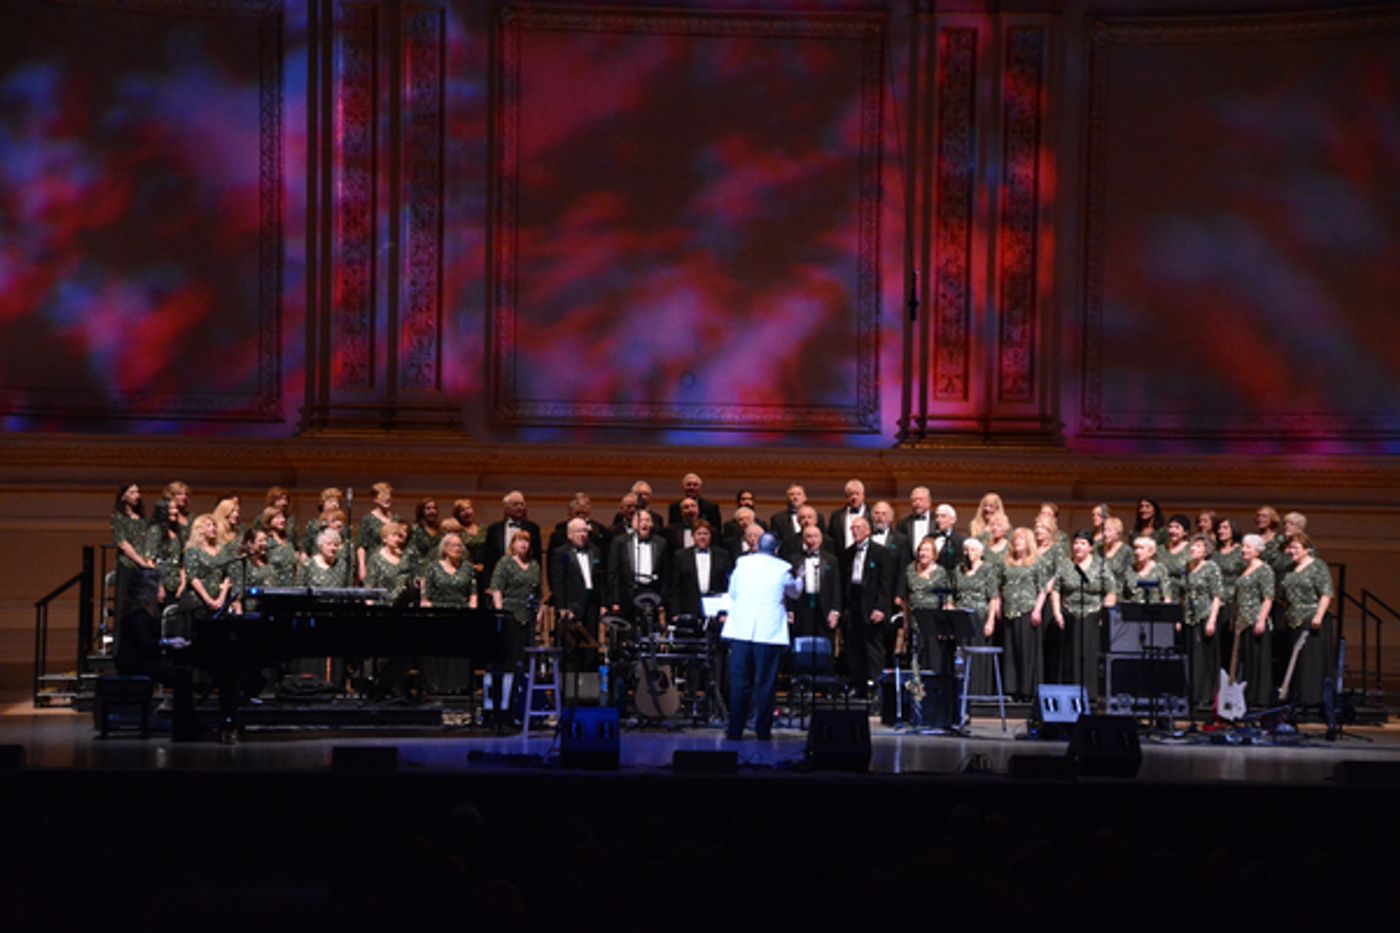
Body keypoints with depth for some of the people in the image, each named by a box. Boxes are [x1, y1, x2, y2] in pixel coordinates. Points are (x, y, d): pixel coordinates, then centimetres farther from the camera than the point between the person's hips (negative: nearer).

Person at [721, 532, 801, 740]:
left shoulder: (742, 563, 3)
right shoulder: (782, 568, -1)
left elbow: (732, 593, 15)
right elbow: (794, 592, 18)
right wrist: (799, 580, 40)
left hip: (740, 630, 2)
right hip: (769, 633, -2)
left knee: (739, 682, 6)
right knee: (765, 683, 4)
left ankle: (735, 729, 5)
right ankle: (762, 729, 5)